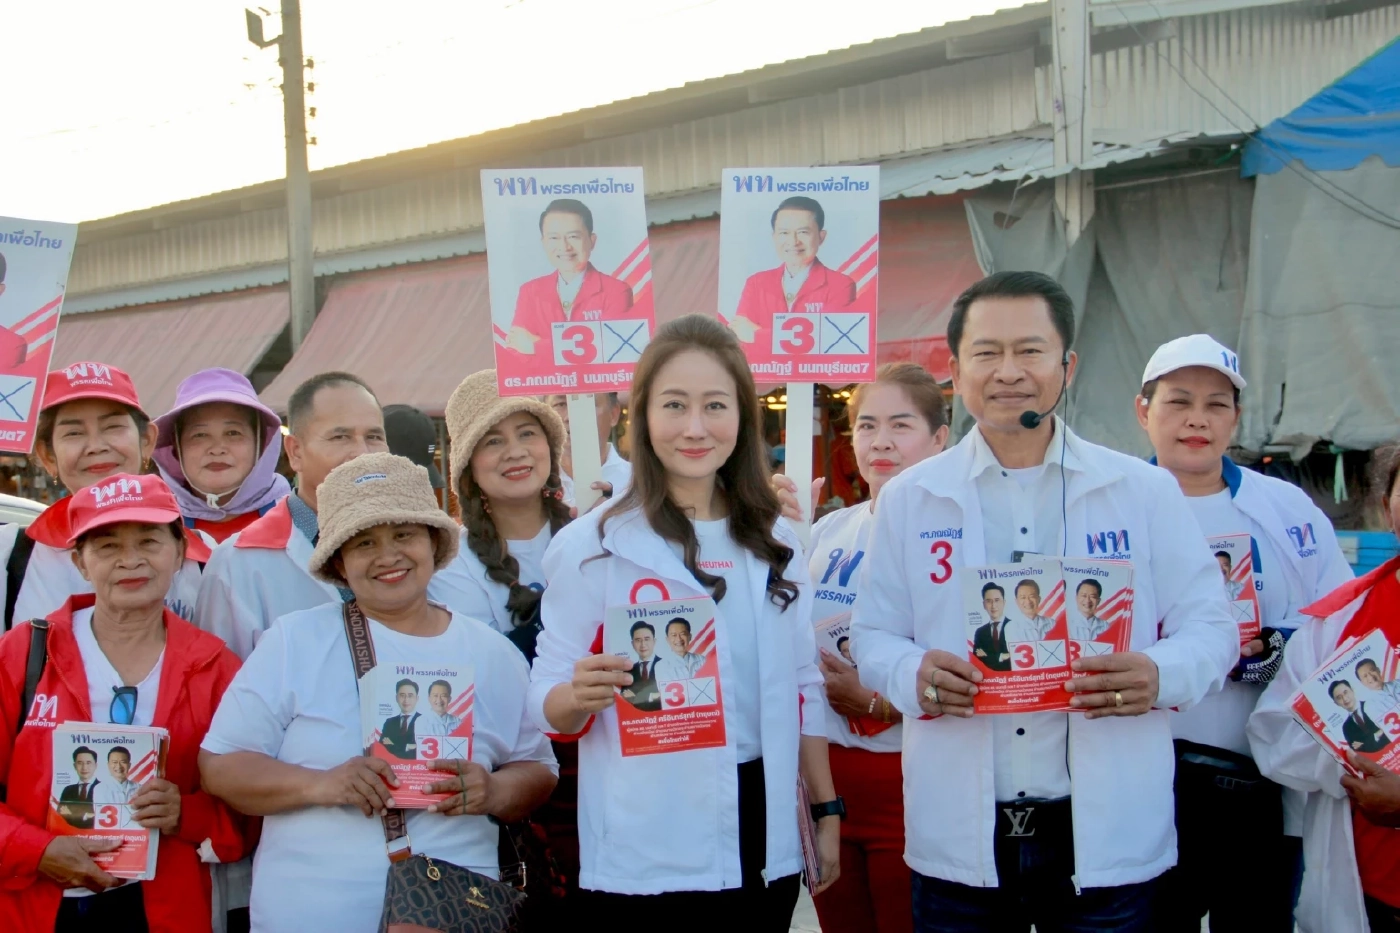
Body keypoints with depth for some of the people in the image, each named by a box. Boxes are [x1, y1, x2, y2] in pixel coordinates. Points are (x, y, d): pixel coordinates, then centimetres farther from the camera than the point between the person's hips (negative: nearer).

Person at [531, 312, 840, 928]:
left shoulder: (775, 542, 6)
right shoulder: (595, 544, -8)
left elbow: (802, 688, 12)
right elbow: (550, 703, -7)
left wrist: (827, 812, 11)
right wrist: (579, 696, -28)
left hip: (762, 835, 4)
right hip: (648, 854, -4)